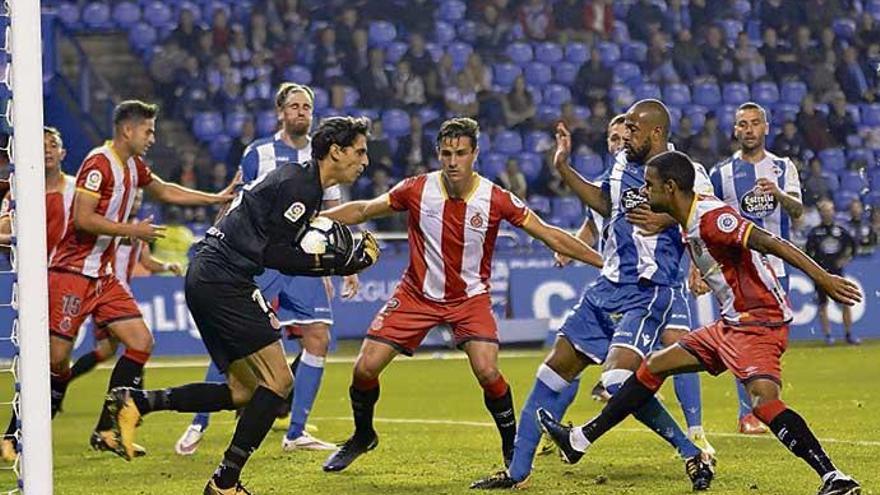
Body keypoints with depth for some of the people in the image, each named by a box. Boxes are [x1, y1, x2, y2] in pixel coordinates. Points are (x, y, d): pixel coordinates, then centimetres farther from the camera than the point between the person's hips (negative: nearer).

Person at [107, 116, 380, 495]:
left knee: (244, 392, 11)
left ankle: (135, 402, 5)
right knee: (278, 381, -8)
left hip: (207, 281, 10)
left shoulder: (303, 183, 19)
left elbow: (283, 254, 19)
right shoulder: (299, 184, -13)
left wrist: (350, 261, 9)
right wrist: (335, 261, -11)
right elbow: (274, 255, -17)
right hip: (224, 282, -10)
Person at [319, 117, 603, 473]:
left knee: (487, 372, -23)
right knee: (365, 367, -4)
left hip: (470, 297, -2)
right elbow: (363, 211, 0)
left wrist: (604, 262, -15)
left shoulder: (496, 199, -17)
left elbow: (550, 236, -11)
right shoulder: (417, 190, -14)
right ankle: (362, 437, 25)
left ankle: (513, 450, -1)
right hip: (417, 294, 2)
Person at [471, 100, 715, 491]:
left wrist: (667, 219, -28)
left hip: (650, 293, -8)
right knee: (557, 367, 9)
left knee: (619, 381, -25)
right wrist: (563, 166, 24)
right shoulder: (623, 164, 11)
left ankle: (693, 455, -9)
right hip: (608, 286, 8)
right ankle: (518, 470, 19)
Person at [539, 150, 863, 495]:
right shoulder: (689, 223, 9)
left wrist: (823, 278, -31)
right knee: (655, 365, 17)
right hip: (733, 324, 10)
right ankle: (579, 440, 27)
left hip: (760, 322, -10)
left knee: (764, 400, -30)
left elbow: (772, 243, -26)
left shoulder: (710, 217, -20)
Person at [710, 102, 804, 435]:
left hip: (775, 267, 2)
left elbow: (797, 211, -7)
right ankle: (747, 414, -7)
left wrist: (778, 194, -29)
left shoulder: (783, 168, 7)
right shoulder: (721, 173, 3)